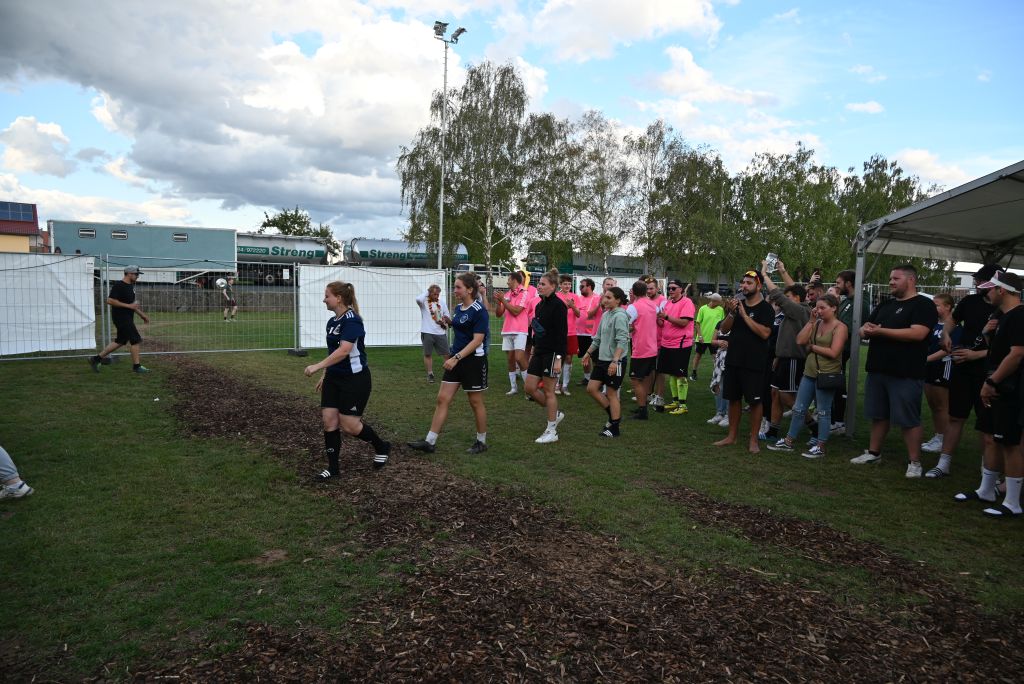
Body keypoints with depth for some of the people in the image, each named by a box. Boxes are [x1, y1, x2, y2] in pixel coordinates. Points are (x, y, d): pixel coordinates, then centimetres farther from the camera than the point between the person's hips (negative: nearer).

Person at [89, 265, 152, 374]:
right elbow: (110, 300, -22)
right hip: (121, 317, -10)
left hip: (127, 318, 10)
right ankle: (136, 366, 0)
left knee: (120, 341, 13)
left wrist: (142, 314, 21)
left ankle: (96, 359, 22)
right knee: (135, 340, -8)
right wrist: (129, 306, -23)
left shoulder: (131, 285, 14)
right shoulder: (118, 286, -15)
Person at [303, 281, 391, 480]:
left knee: (349, 425, -3)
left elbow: (343, 351, -29)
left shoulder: (352, 320, -18)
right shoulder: (332, 321, 10)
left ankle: (382, 447, 23)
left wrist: (318, 366, -30)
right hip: (334, 378, 8)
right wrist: (324, 376, 20)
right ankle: (333, 469, 11)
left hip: (355, 379, -8)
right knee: (329, 420, 1)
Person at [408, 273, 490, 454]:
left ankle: (481, 442, 22)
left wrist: (456, 358, -25)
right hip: (457, 359, 8)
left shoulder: (479, 310, -15)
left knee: (476, 402, 5)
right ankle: (430, 441, 7)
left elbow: (477, 340, -20)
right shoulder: (458, 308, 9)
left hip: (474, 360, -8)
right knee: (442, 399, 3)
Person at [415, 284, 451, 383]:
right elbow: (418, 299, -28)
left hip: (440, 333, 3)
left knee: (446, 354, 4)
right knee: (428, 354, 5)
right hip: (427, 333, -3)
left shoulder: (441, 303, 9)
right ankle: (430, 374, 15)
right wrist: (426, 292, -13)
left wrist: (447, 321, -5)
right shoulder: (424, 302, -3)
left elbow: (447, 317, 17)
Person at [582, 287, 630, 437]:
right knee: (591, 388, 7)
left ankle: (614, 428, 14)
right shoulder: (605, 314, 12)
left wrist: (615, 361, -28)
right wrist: (588, 353, 23)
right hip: (602, 359, 9)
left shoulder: (620, 316, -15)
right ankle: (613, 415, 23)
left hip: (616, 361, -9)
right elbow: (598, 337, 21)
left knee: (612, 393, 1)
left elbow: (622, 341, -22)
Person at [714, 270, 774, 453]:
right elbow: (724, 329, 5)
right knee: (733, 398, 12)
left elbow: (765, 333, -20)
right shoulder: (737, 304, 10)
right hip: (733, 360, 6)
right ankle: (732, 435, 23)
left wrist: (744, 315, -20)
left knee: (755, 401, 1)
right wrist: (731, 313, -13)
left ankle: (753, 440, 11)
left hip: (754, 363, -6)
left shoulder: (765, 308, -7)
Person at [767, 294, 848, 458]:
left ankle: (820, 447, 15)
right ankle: (788, 442, 19)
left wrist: (812, 347, -9)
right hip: (809, 372, 7)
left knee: (823, 412, 4)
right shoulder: (816, 324, 10)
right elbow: (800, 341, -3)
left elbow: (833, 352, -18)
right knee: (798, 408, 10)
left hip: (827, 375, -7)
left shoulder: (840, 327, -8)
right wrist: (811, 321, -3)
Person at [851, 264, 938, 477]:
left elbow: (918, 333, -20)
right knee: (878, 414, 14)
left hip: (906, 374, -7)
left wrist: (881, 331, -17)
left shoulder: (923, 305, -5)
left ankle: (914, 462, 7)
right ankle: (873, 453, 25)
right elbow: (864, 329, 18)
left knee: (909, 419, -2)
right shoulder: (885, 305, 18)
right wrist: (866, 330, -8)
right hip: (878, 370, 7)